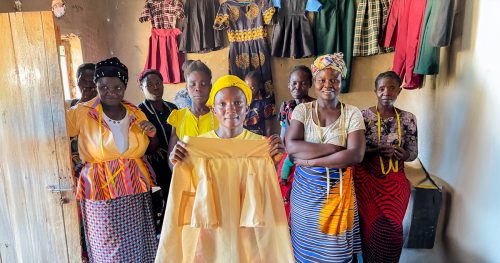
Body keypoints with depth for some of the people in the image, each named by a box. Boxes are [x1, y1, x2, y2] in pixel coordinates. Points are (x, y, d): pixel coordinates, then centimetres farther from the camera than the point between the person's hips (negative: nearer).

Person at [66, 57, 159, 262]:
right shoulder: (82, 113, -6)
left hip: (136, 192, 4)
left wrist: (152, 133, -3)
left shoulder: (136, 114, 6)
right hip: (101, 192, -3)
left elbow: (151, 150, 15)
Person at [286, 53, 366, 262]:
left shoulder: (352, 113, -4)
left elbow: (356, 155, -16)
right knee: (306, 244, 14)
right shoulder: (302, 110, -2)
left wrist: (310, 161, -18)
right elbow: (291, 147, -15)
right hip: (305, 189, 1)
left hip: (338, 189, -1)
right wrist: (335, 147, -19)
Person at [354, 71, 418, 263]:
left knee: (391, 231, 10)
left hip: (395, 181, 2)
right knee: (370, 228, 7)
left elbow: (413, 153, 5)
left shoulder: (408, 118, -1)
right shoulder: (363, 116, -8)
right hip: (367, 179, -2)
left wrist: (402, 154, -17)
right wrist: (378, 152, -23)